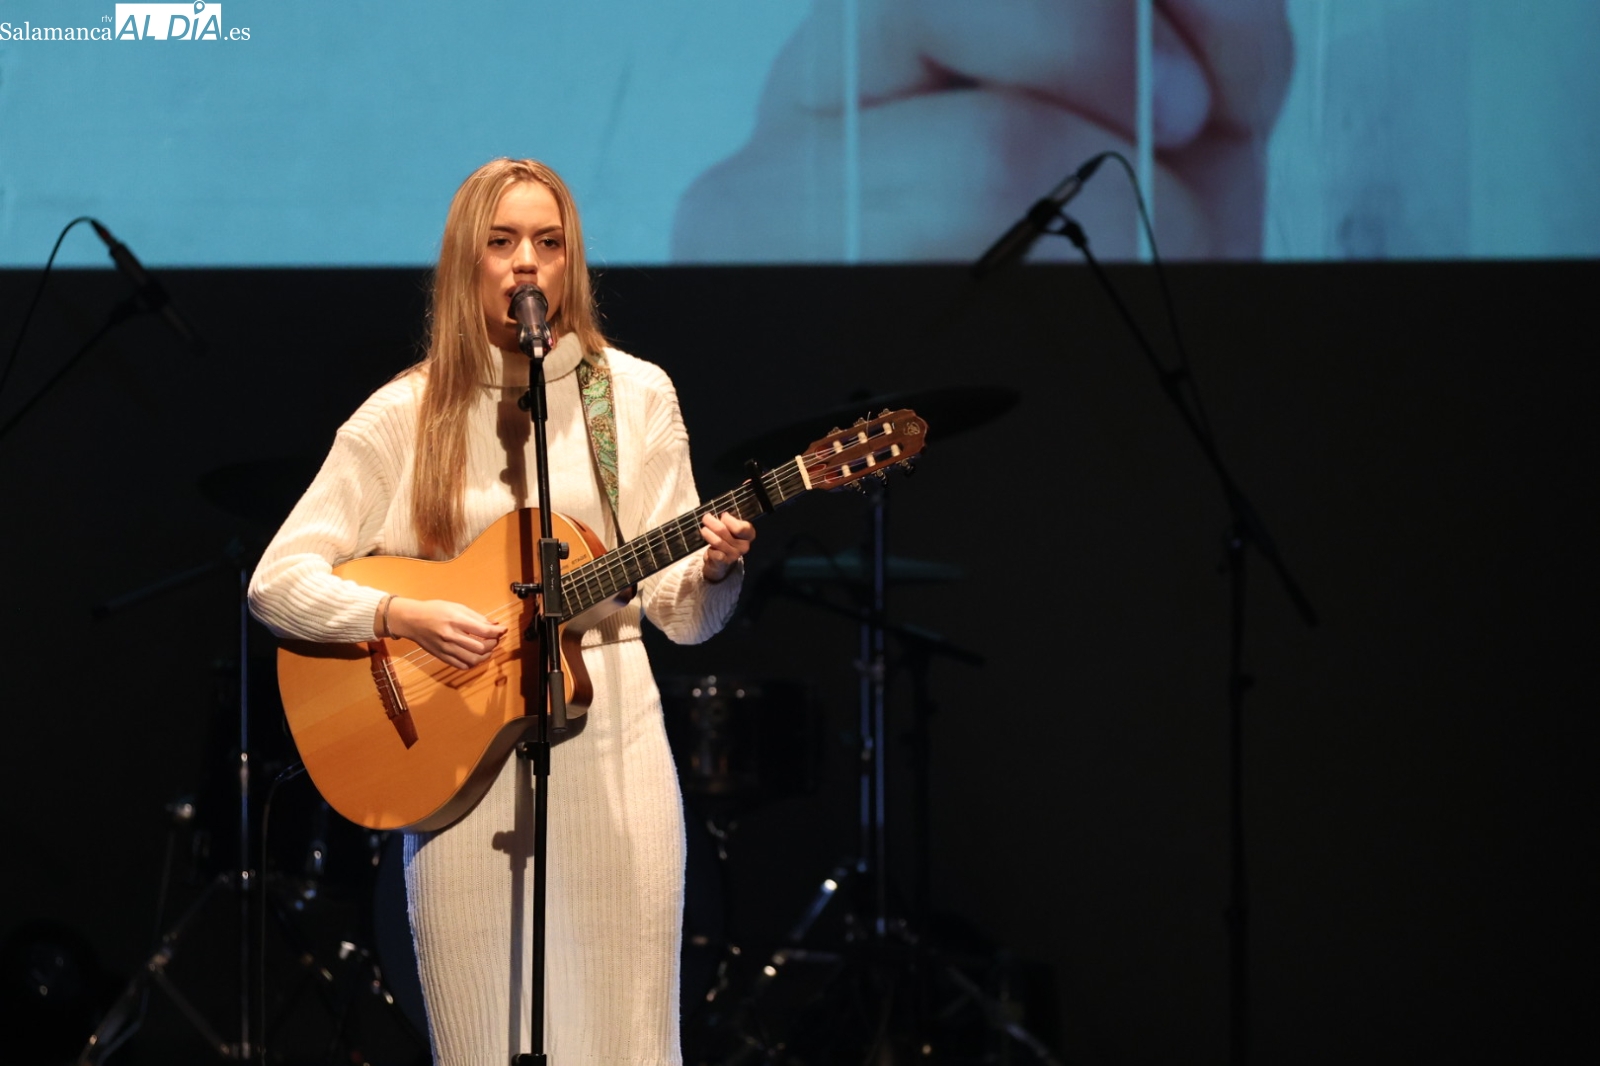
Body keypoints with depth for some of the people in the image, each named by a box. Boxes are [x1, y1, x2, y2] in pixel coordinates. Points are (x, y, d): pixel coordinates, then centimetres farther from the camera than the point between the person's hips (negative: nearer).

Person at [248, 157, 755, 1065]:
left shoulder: (636, 396, 5)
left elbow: (683, 617, 5)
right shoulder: (405, 416, 2)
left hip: (610, 744, 1)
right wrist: (406, 618, -16)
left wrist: (715, 569, -17)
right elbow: (278, 582, -1)